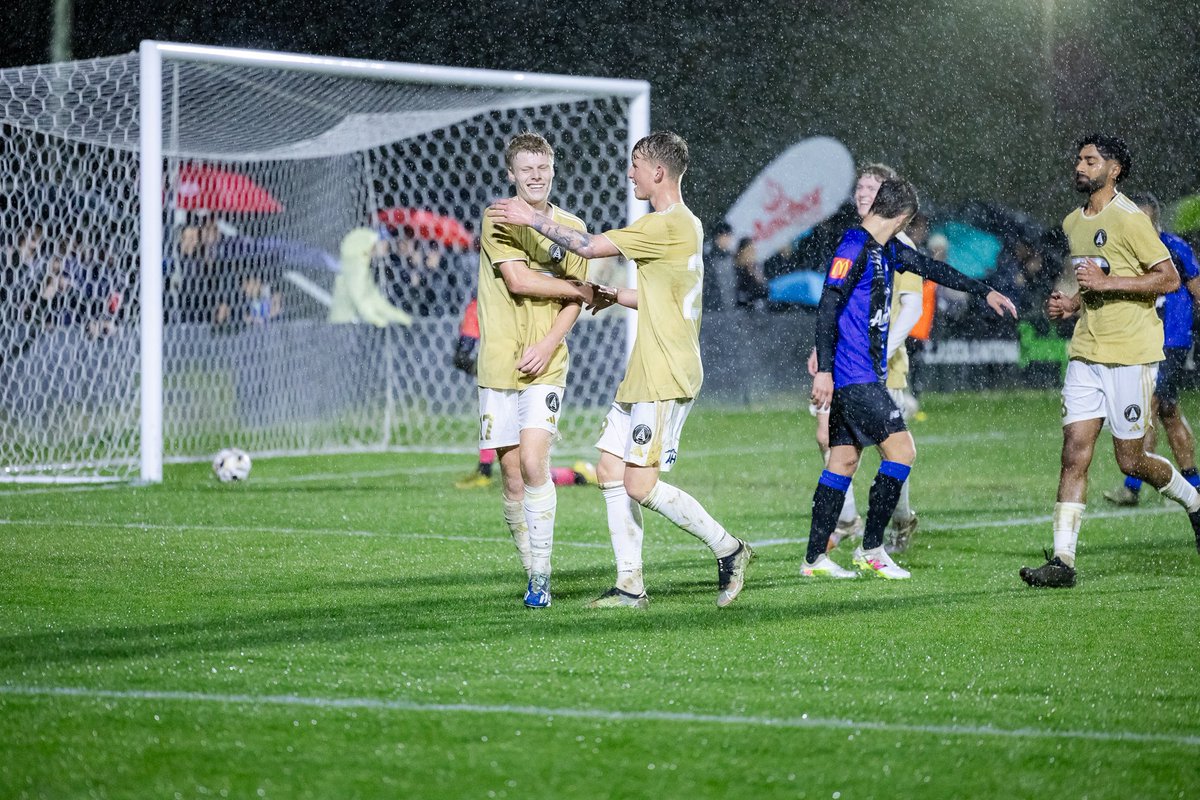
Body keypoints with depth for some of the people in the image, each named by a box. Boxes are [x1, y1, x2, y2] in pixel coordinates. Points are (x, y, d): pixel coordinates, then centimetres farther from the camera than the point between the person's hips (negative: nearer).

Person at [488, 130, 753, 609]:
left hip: (666, 378, -10)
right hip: (645, 374, 10)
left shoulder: (668, 225, -15)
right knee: (610, 470, 7)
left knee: (640, 484, -11)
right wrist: (619, 298, 22)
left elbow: (590, 246, -15)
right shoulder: (685, 225, 17)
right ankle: (630, 586, 7)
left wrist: (532, 219, -6)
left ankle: (728, 549, 1)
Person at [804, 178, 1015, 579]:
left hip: (865, 376, 10)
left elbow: (931, 268, 28)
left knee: (844, 460, 9)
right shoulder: (854, 248, -13)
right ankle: (871, 548, -5)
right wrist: (823, 369, -23)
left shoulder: (885, 251, 15)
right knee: (901, 450, -10)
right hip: (854, 376, -10)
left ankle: (815, 558, 11)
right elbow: (827, 307, -18)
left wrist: (984, 291, 33)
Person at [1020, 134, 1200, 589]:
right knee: (1074, 453, -5)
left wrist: (1107, 283, -20)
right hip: (1086, 352, 6)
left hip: (1130, 354, -6)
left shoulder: (1129, 219, -10)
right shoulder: (1072, 223, 15)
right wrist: (1070, 304, 9)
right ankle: (1062, 560, -8)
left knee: (1130, 462, 0)